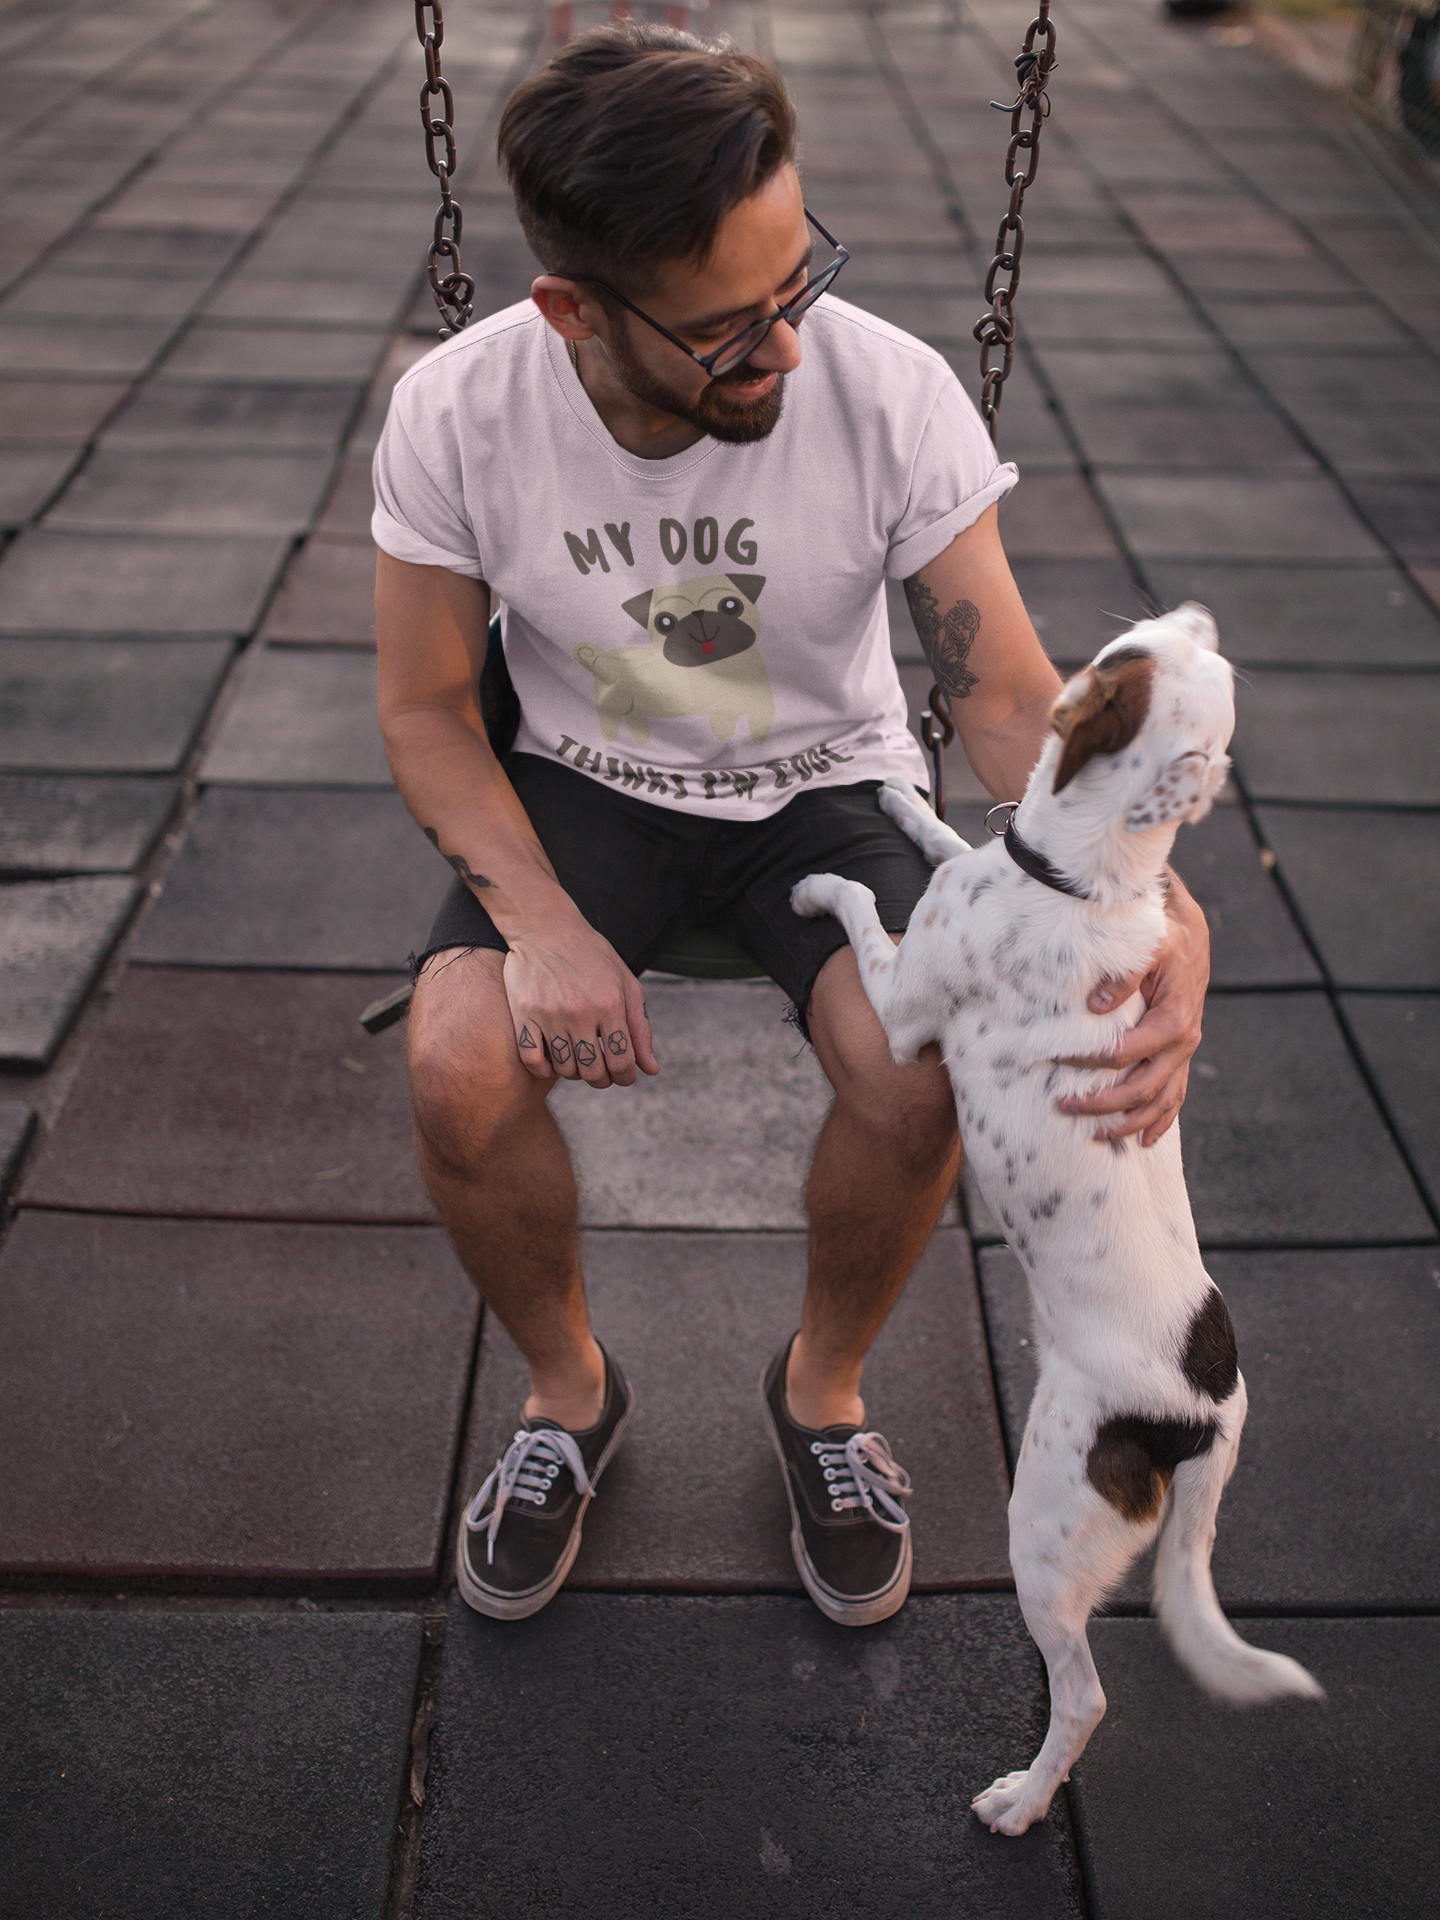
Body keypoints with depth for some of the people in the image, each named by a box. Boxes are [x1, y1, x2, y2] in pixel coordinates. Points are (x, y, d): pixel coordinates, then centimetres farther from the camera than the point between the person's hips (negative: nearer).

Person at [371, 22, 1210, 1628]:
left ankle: (823, 1381, 7)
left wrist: (1150, 904, -37)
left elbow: (1007, 695, -18)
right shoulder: (454, 413, -18)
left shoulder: (891, 392, -21)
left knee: (919, 1080, -27)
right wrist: (540, 918, -25)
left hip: (826, 786, 0)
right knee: (460, 1072, -26)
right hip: (584, 786, 1)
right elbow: (425, 709, -8)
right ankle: (568, 1386, 7)